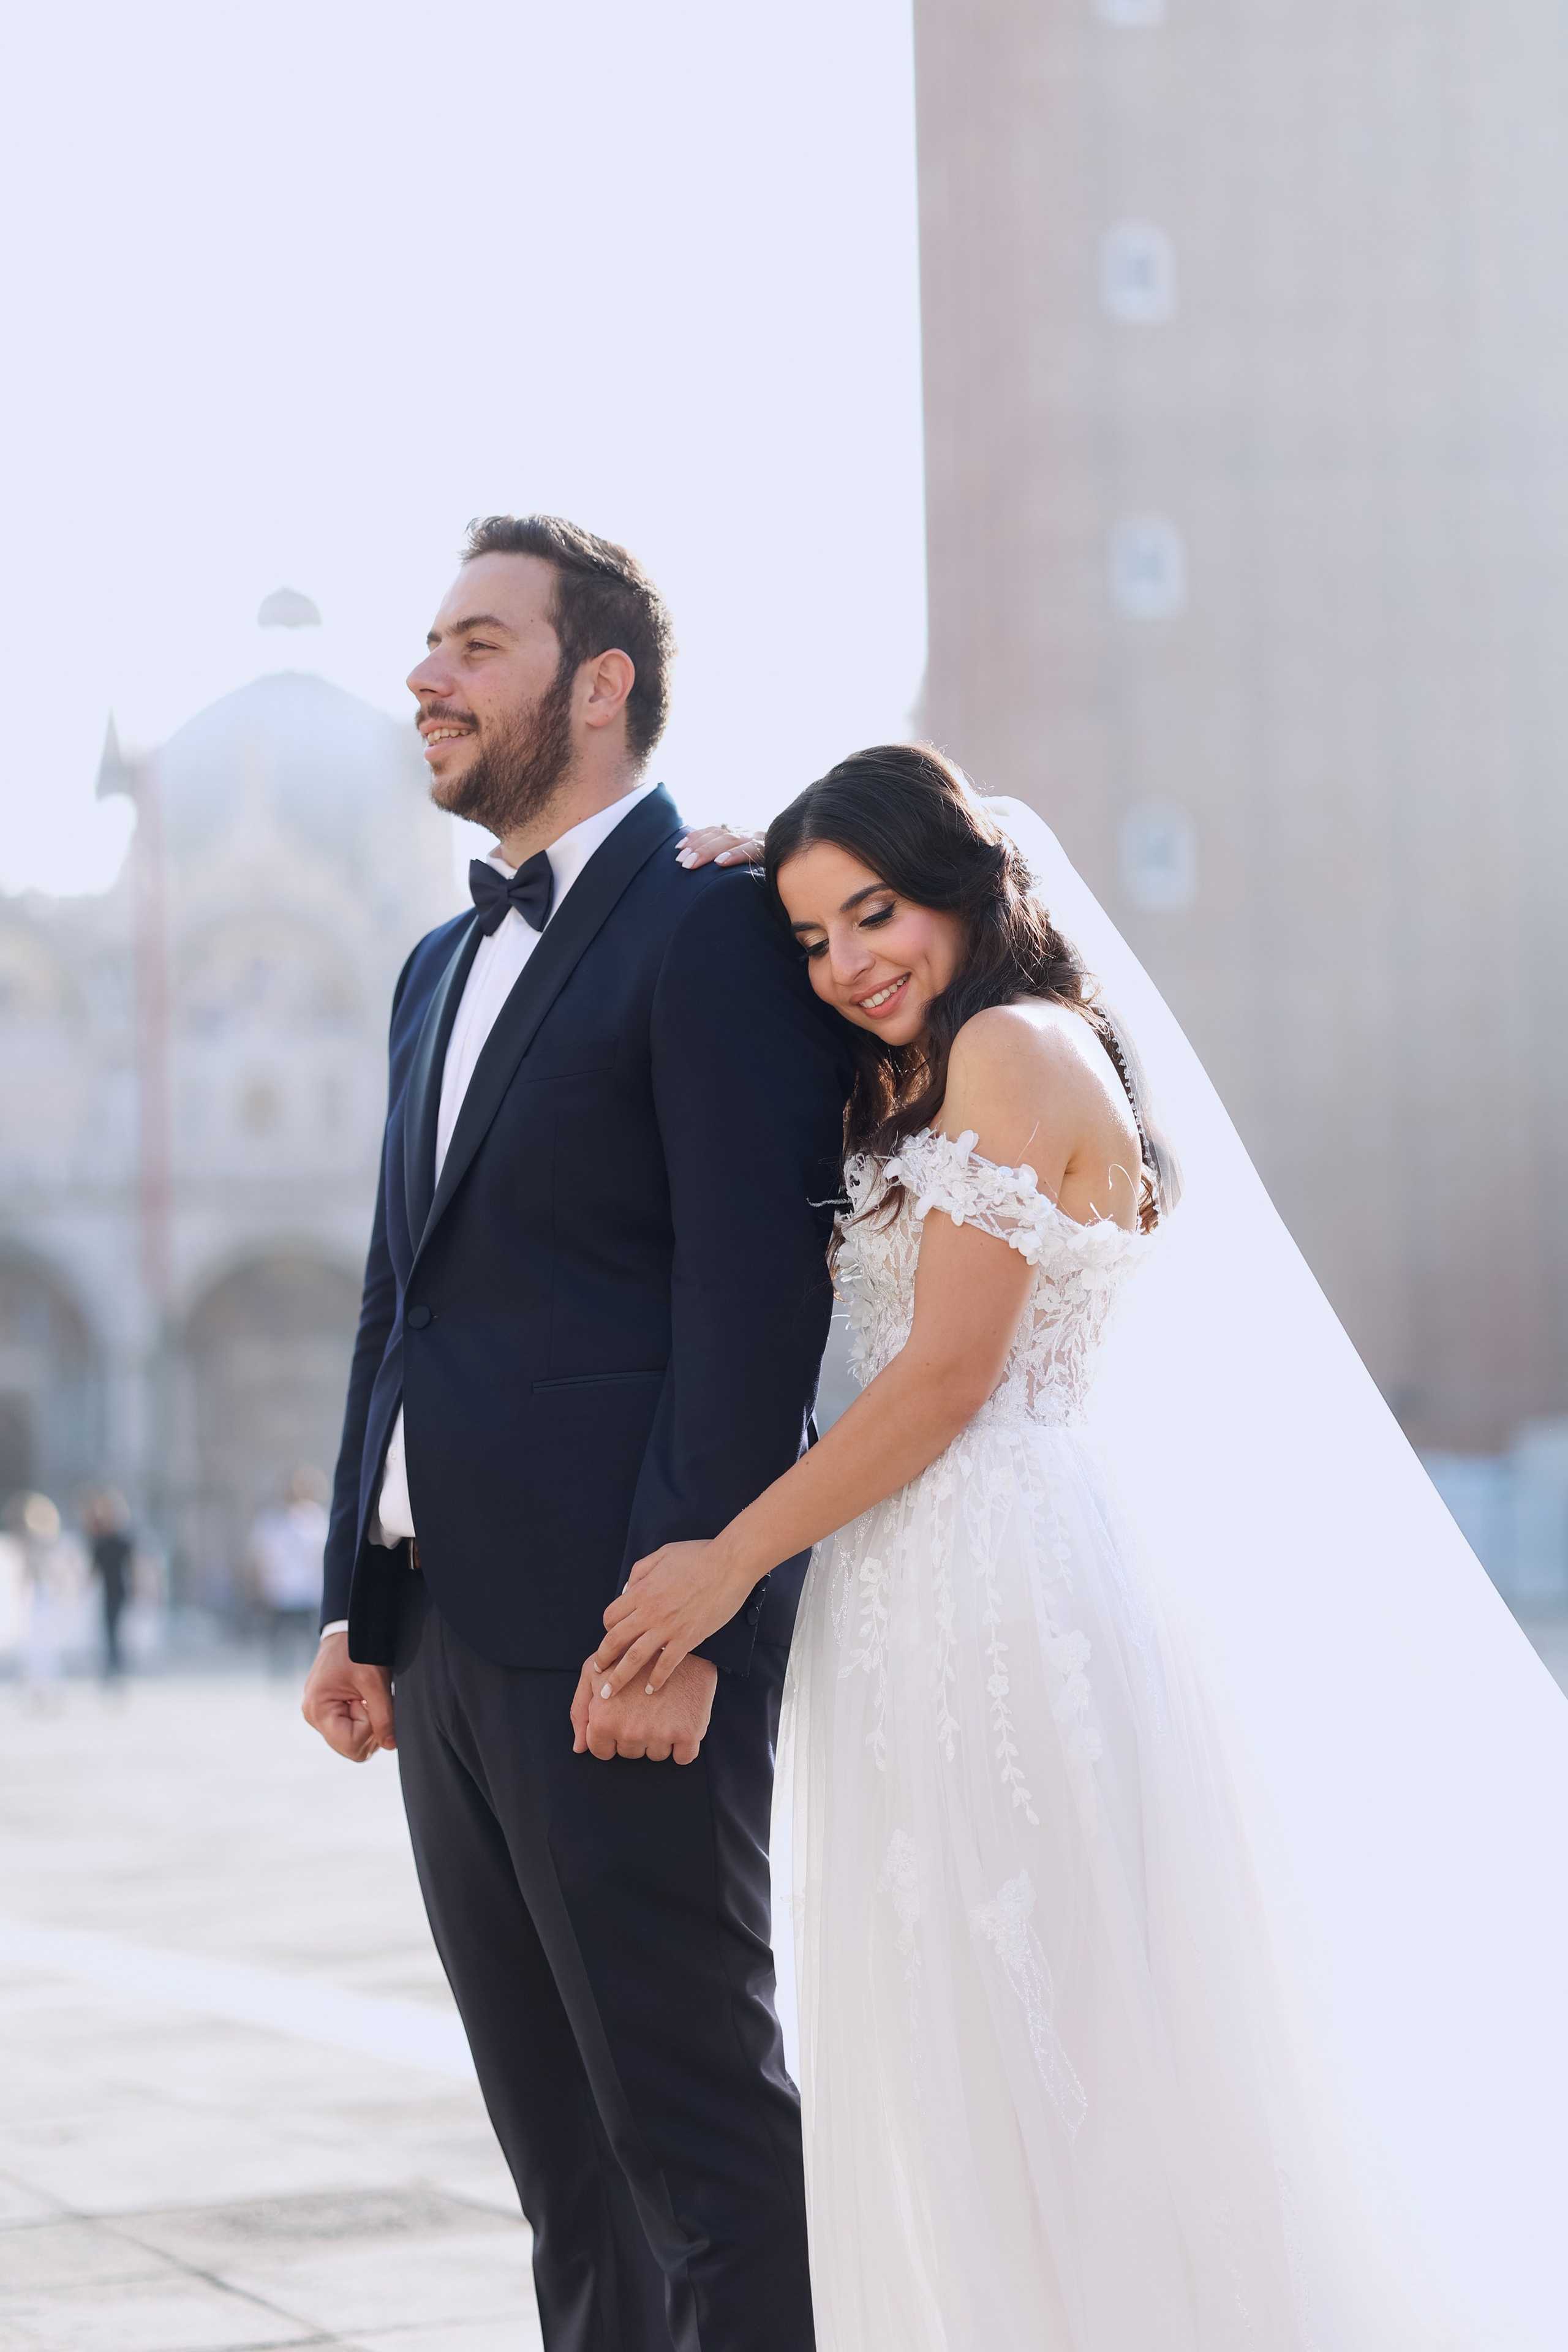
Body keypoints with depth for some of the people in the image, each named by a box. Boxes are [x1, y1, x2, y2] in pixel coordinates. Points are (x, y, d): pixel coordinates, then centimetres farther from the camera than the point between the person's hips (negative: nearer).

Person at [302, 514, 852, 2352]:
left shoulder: (715, 926, -7)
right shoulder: (443, 967, 21)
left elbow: (756, 1290, -15)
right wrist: (359, 1606, 17)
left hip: (618, 1635, -9)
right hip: (447, 1635, 9)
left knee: (700, 2139, -5)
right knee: (561, 2157, 12)